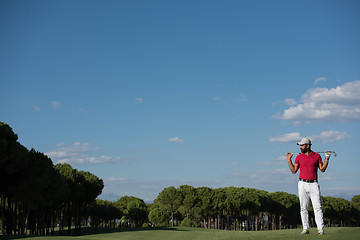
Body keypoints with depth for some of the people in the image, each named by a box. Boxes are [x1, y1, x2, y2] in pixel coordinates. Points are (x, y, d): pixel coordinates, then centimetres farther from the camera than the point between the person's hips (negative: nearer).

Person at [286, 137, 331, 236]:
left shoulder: (317, 156, 7)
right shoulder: (299, 157, 8)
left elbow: (322, 169, 7)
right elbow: (294, 170, 8)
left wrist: (327, 158, 1)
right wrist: (289, 159, 3)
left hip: (314, 184, -1)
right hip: (302, 184, 1)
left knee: (317, 207, -8)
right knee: (303, 207, 1)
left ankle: (320, 229, -7)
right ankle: (305, 228, 7)